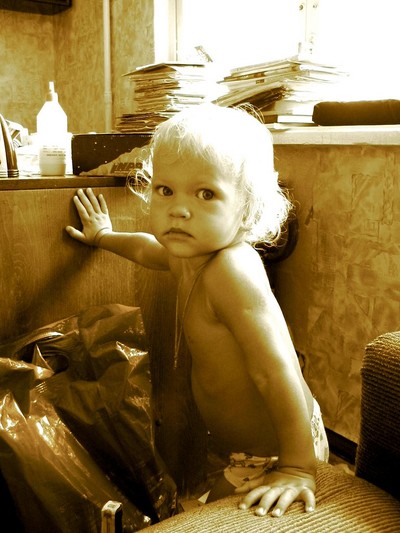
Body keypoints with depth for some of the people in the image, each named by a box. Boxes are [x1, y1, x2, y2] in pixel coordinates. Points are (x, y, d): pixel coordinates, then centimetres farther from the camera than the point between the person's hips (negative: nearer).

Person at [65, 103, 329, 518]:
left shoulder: (231, 271, -33)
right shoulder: (190, 254, -2)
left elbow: (277, 371, -36)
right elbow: (147, 249, 22)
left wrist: (298, 468, -33)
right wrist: (102, 236, 40)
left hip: (272, 453, -8)